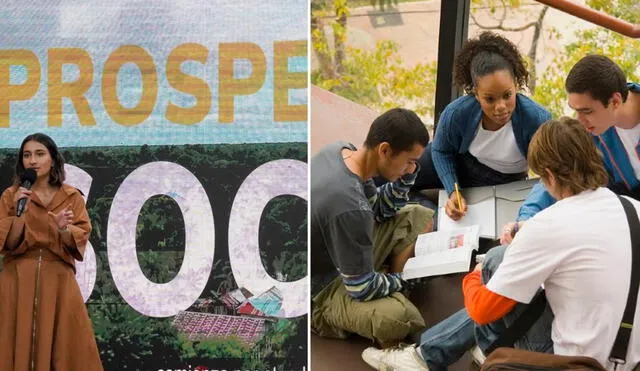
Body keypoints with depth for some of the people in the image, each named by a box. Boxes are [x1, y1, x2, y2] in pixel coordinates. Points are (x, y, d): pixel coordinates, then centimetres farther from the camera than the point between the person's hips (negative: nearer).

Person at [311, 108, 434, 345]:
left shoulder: (342, 150, -10)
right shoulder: (350, 207, -37)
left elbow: (380, 210, 7)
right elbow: (363, 289, -24)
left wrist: (406, 173, -11)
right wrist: (396, 280, -3)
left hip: (331, 253, 9)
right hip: (321, 285, -9)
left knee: (418, 217, 6)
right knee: (400, 318, -34)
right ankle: (324, 315, -3)